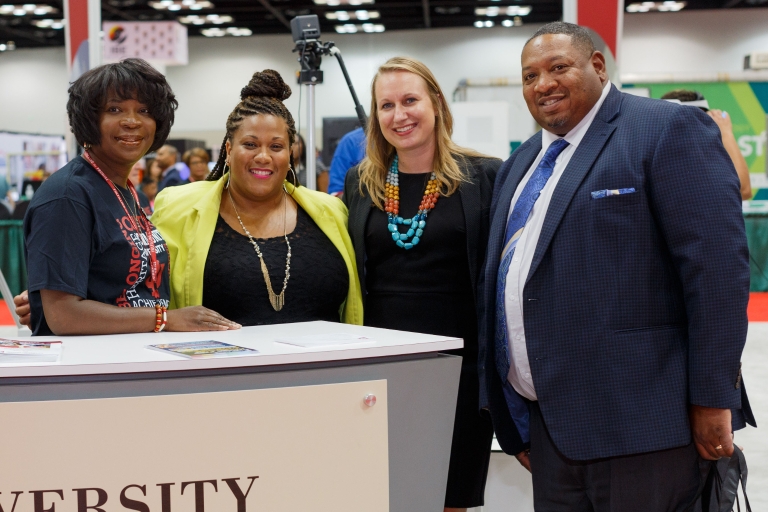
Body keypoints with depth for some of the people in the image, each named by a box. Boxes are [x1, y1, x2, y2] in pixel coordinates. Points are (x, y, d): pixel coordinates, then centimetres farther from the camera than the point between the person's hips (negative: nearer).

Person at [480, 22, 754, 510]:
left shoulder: (668, 129, -5)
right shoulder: (521, 164, 18)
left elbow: (718, 265, -13)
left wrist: (713, 398, -15)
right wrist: (517, 425, 18)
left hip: (639, 421, -7)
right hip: (549, 423, 7)